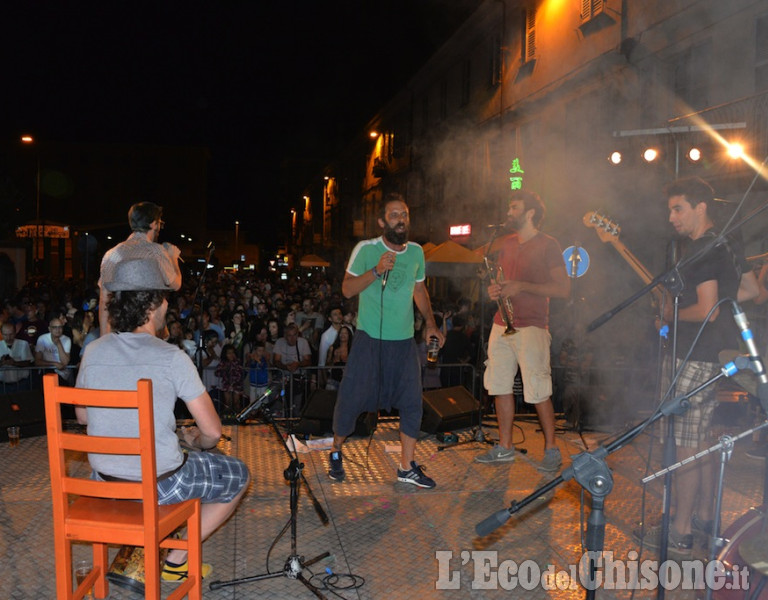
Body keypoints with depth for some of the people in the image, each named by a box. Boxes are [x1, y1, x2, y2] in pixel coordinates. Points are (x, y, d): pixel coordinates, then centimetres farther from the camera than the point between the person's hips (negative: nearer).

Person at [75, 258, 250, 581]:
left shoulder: (92, 352, -5)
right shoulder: (171, 357, -20)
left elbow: (82, 416, 11)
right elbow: (213, 431, -17)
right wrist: (197, 440, 5)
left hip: (105, 480, 6)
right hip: (159, 484, -6)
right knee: (239, 475, 17)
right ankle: (177, 560, 16)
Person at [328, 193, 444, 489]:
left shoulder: (416, 251, 8)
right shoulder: (366, 249, -6)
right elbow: (347, 289, -11)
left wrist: (430, 323, 12)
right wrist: (376, 270, -24)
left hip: (404, 341, 4)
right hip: (369, 339, -4)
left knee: (412, 402, 2)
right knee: (351, 397, 0)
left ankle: (407, 467, 15)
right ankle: (336, 451, 26)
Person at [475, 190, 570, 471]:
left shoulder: (548, 245, -5)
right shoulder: (507, 243, 16)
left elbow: (563, 288, -10)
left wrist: (522, 286, -17)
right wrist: (495, 289, 2)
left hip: (531, 326, -7)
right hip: (502, 323, 7)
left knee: (538, 392, -6)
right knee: (499, 386, 8)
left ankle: (551, 449, 10)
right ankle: (504, 447, 19)